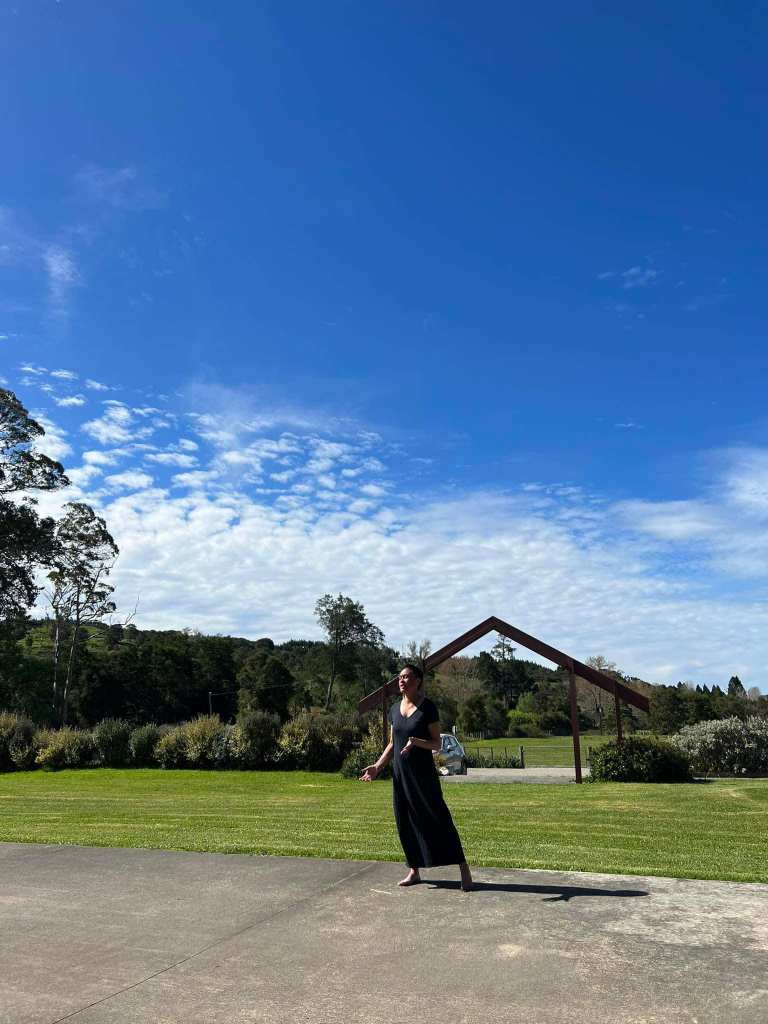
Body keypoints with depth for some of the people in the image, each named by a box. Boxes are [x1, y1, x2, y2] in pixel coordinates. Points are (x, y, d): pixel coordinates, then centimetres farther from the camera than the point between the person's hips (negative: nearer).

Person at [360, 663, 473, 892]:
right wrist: (377, 766, 5)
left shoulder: (427, 708, -9)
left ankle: (463, 868, 5)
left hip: (423, 772, -5)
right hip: (400, 772, 6)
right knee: (405, 821, 8)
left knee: (438, 817, -3)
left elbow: (437, 744, -9)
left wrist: (416, 741, -27)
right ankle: (414, 871, 22)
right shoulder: (395, 709, 7)